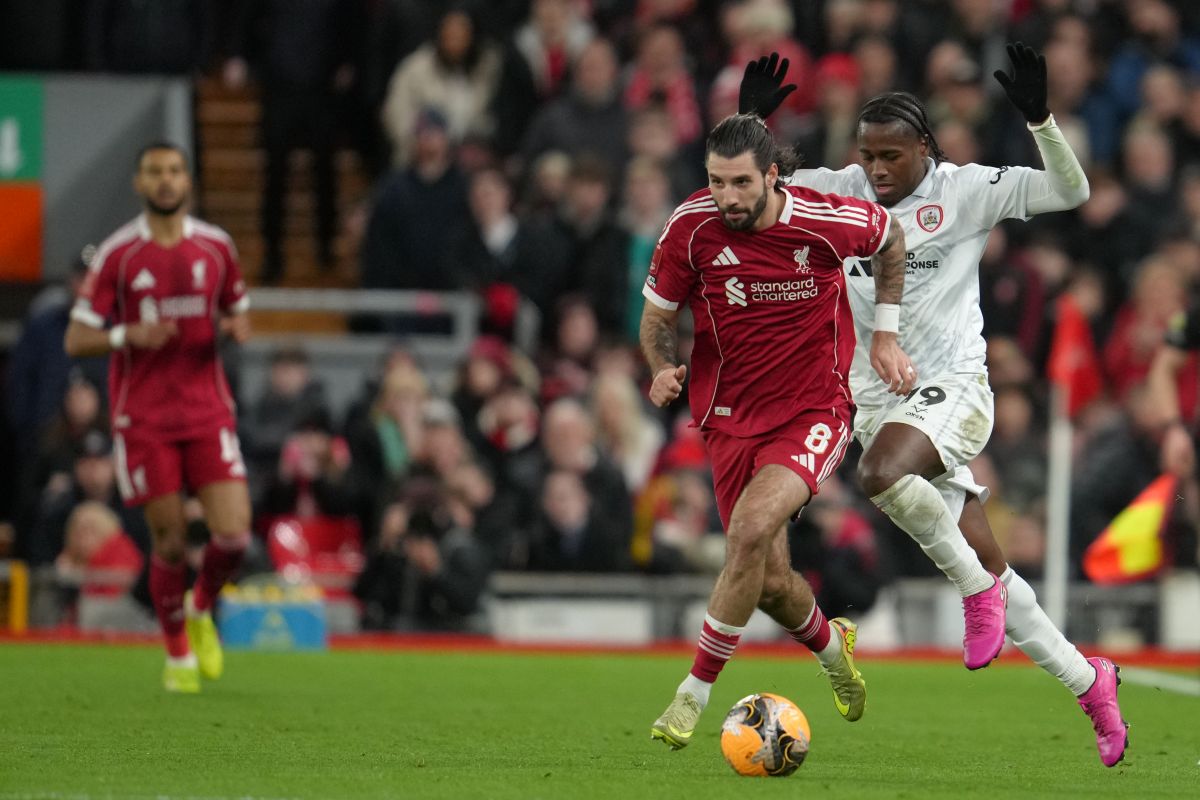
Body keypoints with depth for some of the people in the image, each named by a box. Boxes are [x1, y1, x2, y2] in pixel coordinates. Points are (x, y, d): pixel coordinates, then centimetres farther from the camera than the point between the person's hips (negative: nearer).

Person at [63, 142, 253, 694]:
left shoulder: (216, 246, 5)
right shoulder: (117, 254, -3)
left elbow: (239, 313, 19)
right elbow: (76, 340, -2)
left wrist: (237, 328, -5)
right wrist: (129, 335, -20)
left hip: (208, 412, 2)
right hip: (143, 418, -2)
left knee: (233, 535, -10)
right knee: (170, 542, -3)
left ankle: (201, 609, 21)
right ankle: (178, 653, 19)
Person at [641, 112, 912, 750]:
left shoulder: (828, 220, -15)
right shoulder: (691, 227, -12)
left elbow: (890, 239, 8)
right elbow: (656, 316, 2)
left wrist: (885, 334, 6)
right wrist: (663, 369, -19)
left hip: (814, 412, -3)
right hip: (731, 417, 3)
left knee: (751, 528, -28)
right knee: (770, 583, 5)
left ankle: (694, 695, -17)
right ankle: (831, 646, 42)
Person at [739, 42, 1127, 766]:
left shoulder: (966, 190, -5)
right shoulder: (844, 191, 7)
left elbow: (1070, 191, -9)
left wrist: (1040, 118, -22)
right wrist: (752, 121, -6)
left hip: (954, 387, -5)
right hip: (880, 401, 5)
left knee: (882, 474, -37)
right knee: (989, 575, 3)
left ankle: (978, 589, -16)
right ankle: (1090, 684, 17)